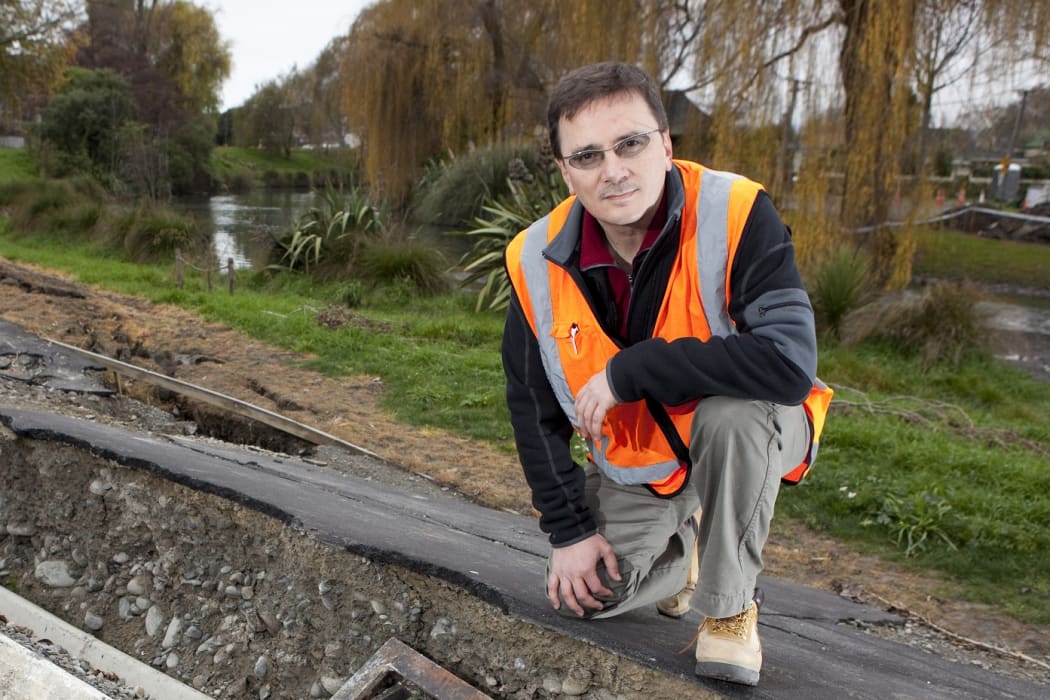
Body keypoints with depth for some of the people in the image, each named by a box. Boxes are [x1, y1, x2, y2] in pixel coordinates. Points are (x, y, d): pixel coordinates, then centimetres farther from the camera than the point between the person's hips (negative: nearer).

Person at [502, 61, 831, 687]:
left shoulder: (736, 215, -27)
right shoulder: (537, 261, -14)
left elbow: (791, 361, -39)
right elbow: (534, 406, -3)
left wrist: (628, 370, -34)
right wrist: (569, 528, -5)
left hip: (749, 433, -3)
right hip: (636, 463, 4)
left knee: (732, 413, -36)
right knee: (584, 594, -5)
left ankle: (730, 605, -10)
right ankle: (686, 546, 28)